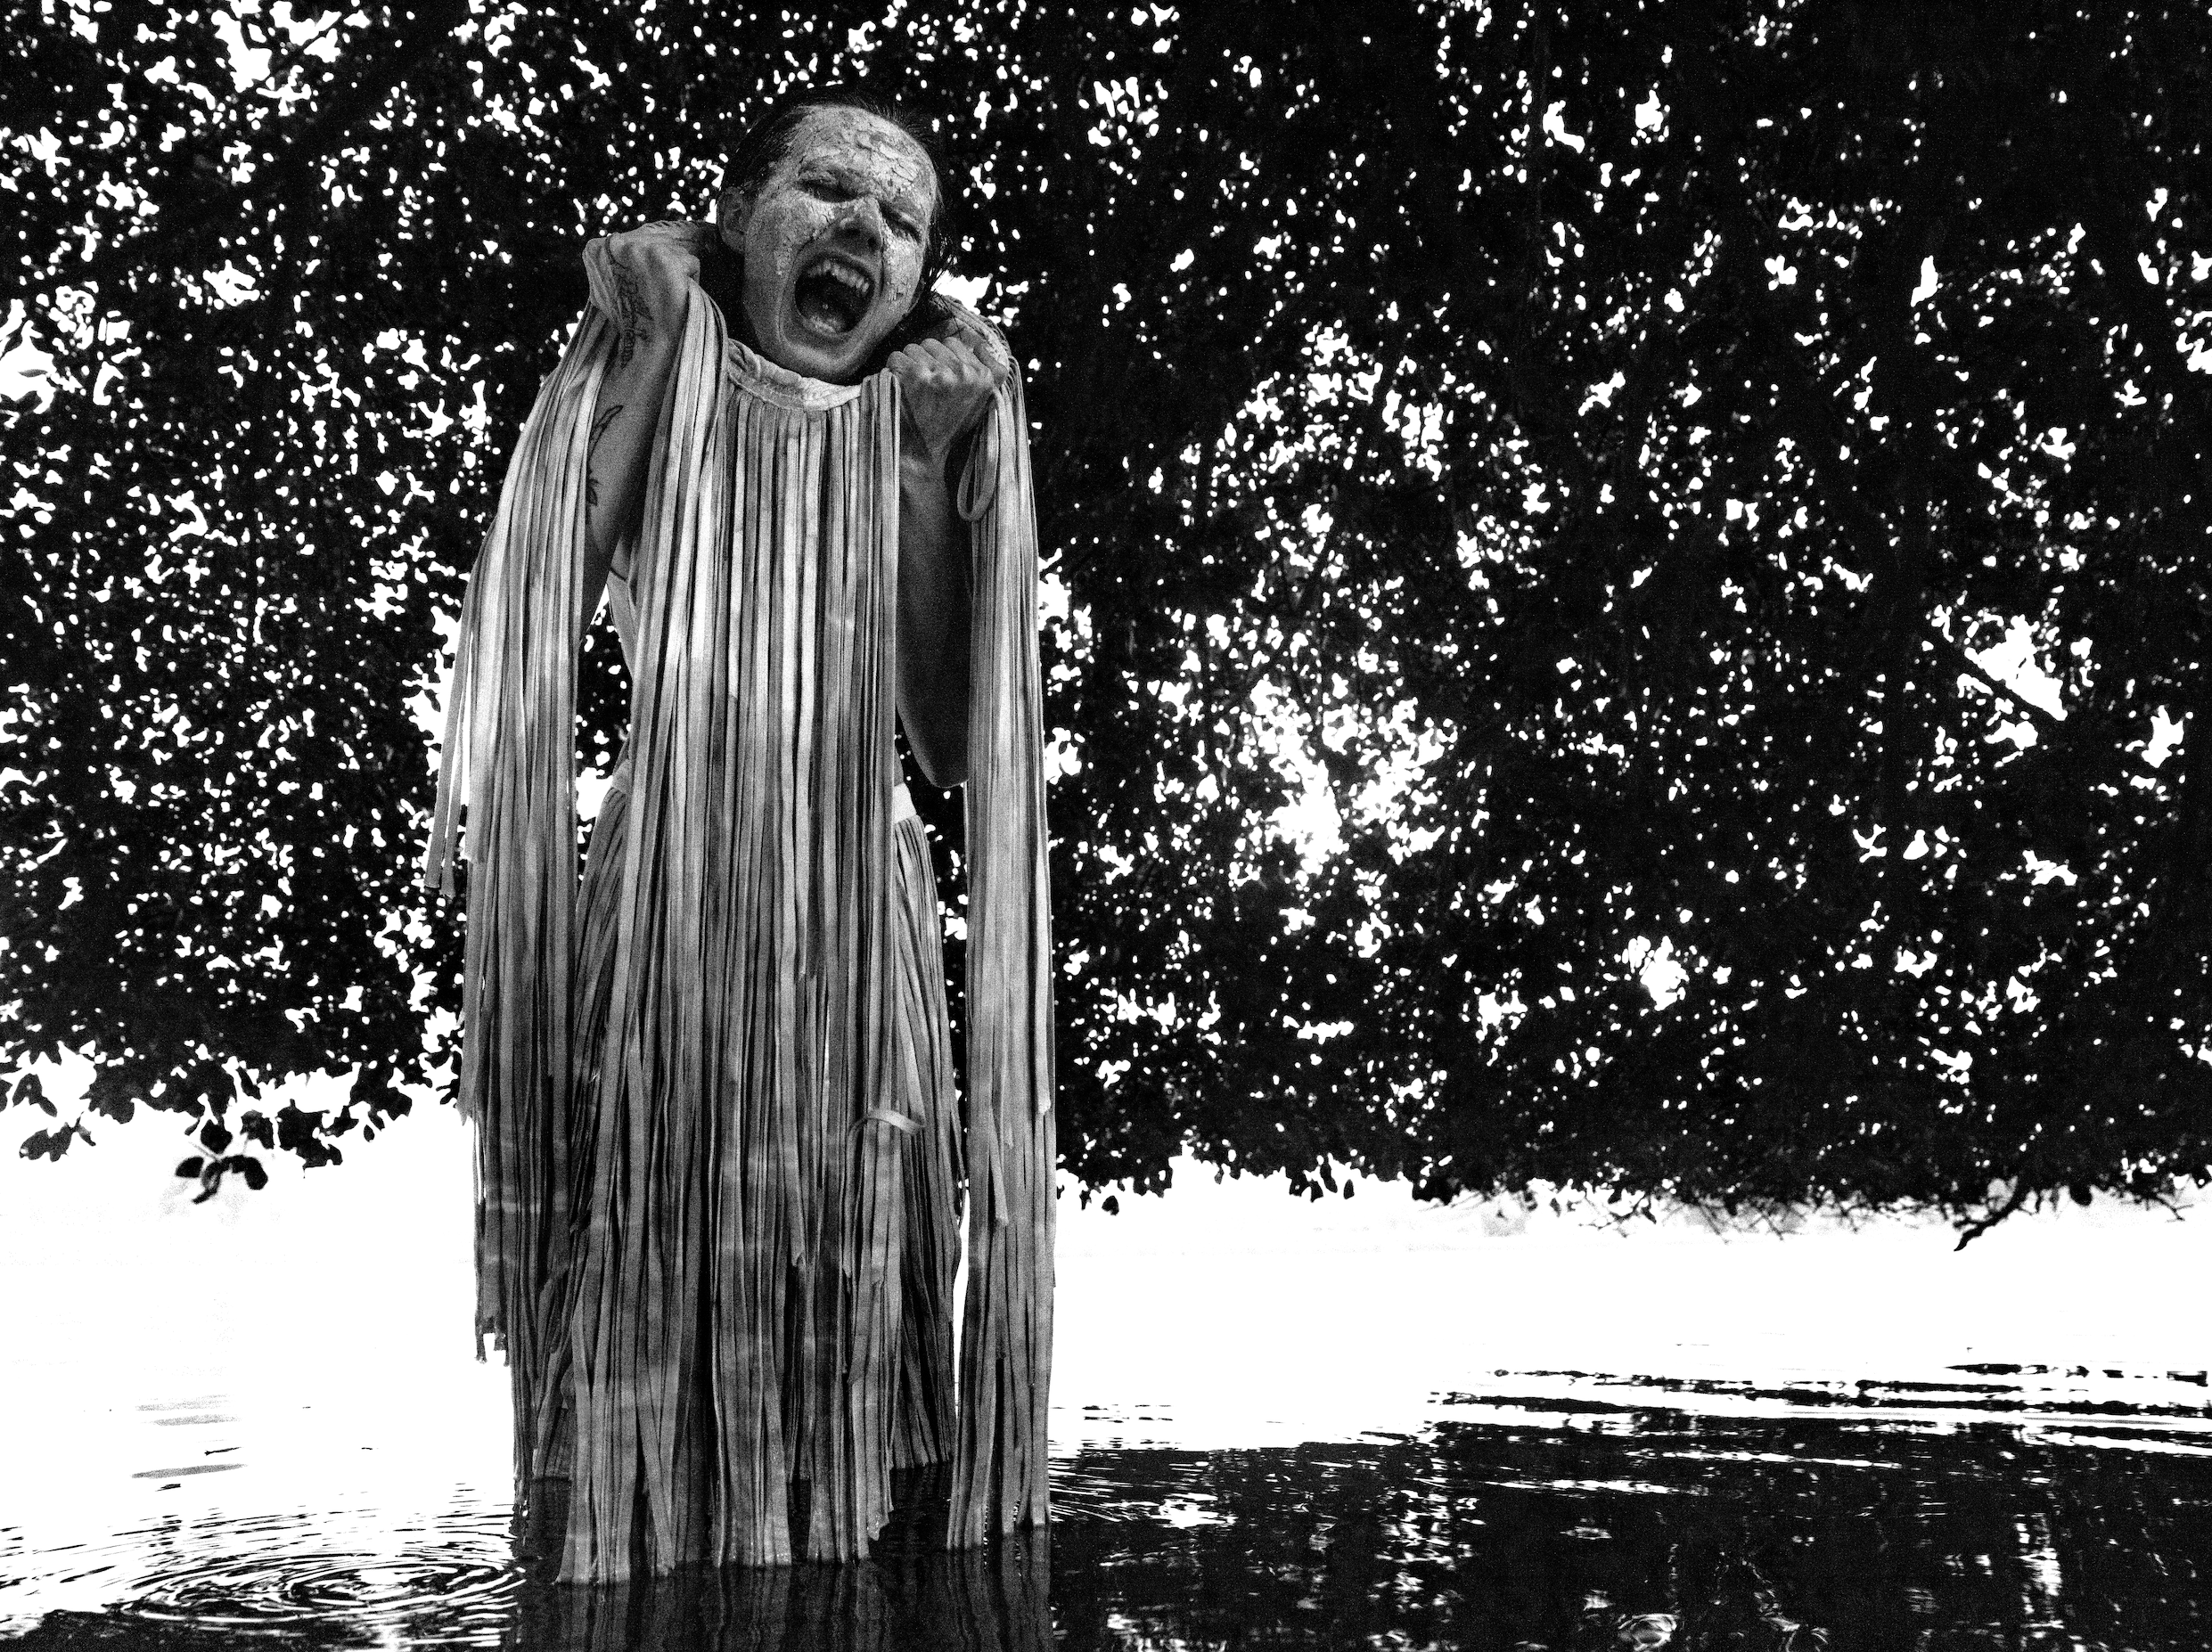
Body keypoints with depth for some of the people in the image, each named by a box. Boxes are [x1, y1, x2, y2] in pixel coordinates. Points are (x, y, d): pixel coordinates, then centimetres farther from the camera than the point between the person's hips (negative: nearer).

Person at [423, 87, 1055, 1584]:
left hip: (860, 919, 2)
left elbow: (961, 736, 2)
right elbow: (533, 627, -9)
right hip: (663, 901, -2)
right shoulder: (650, 368, 6)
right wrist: (659, 360, -10)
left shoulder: (928, 422, 10)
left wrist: (930, 472, -5)